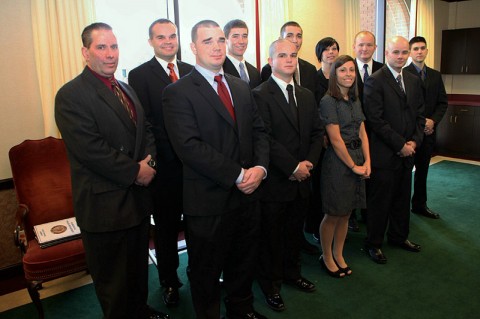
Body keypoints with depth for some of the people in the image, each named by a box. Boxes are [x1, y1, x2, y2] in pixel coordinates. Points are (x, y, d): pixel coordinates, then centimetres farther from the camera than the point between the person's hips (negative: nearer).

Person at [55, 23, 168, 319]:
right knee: (113, 277, 11)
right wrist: (135, 171, -17)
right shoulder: (71, 95, -14)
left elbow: (146, 130, 13)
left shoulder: (126, 89, 12)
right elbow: (90, 149, -22)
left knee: (138, 266, 23)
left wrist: (150, 160, -7)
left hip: (138, 196, 8)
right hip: (105, 203, -7)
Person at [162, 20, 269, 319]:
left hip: (248, 193, 6)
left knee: (244, 260, 23)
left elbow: (259, 130, 9)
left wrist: (260, 167, -9)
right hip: (209, 200, -6)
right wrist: (237, 175, -20)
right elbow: (190, 147, -21)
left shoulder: (242, 87, 11)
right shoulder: (178, 92, -11)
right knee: (207, 270, 13)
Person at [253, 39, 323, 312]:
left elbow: (317, 132, 11)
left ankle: (292, 273, 41)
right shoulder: (261, 95, -11)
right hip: (275, 181, -6)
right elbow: (265, 138, -19)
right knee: (272, 235, 9)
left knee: (295, 231, 19)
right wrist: (293, 167, -17)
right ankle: (271, 284, 29)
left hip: (301, 179, 6)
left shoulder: (307, 96, 12)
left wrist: (309, 162, -5)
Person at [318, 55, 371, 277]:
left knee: (346, 213, 15)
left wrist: (367, 161, -2)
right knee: (333, 215, 4)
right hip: (337, 161, -7)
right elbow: (336, 139, -15)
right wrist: (353, 166, -10)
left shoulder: (355, 100, 11)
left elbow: (362, 132, 9)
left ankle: (338, 255, 31)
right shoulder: (328, 101, -12)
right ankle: (326, 257, 24)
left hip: (358, 160, 7)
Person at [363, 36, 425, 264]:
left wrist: (414, 141, -2)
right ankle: (373, 244, 19)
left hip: (408, 151, 7)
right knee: (380, 201, 3)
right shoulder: (375, 81, -10)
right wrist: (400, 145, -14)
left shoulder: (414, 81, 12)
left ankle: (399, 236, 36)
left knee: (402, 198, 17)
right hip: (384, 153, -7)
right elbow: (375, 119, -16)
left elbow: (419, 114, 14)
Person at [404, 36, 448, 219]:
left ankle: (419, 205, 27)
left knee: (422, 170, 14)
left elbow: (443, 102, 10)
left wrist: (433, 121, -7)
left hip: (428, 130, 6)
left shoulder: (435, 75, 11)